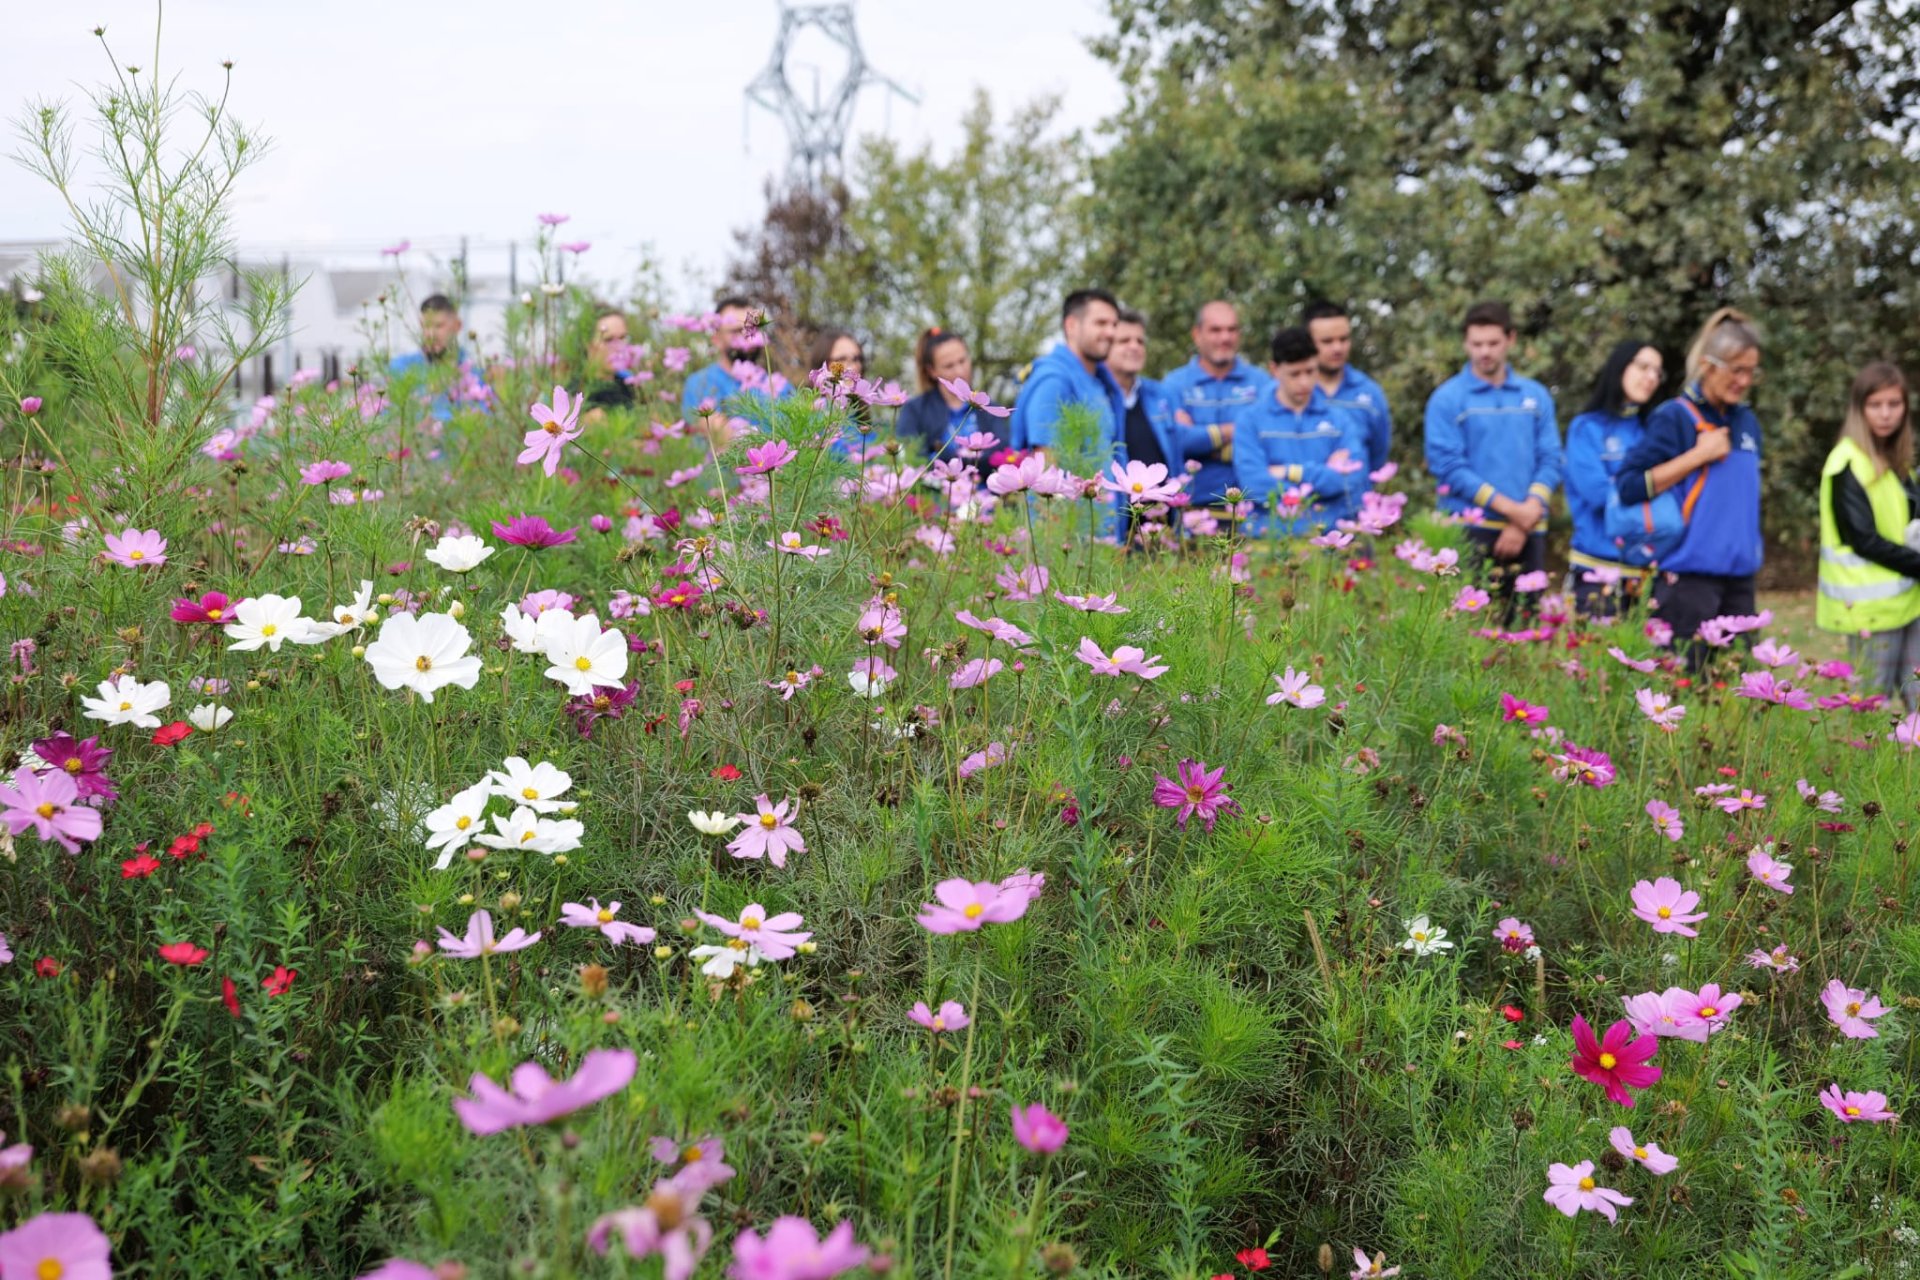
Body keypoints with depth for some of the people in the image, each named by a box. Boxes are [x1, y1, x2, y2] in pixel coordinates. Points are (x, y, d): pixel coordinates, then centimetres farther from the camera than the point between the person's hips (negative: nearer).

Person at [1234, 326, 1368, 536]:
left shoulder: (1340, 418, 11)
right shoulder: (1251, 422, 5)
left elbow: (1351, 477, -2)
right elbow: (1254, 483, -8)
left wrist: (1291, 472, -5)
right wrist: (1325, 474, -6)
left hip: (1333, 535, 1)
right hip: (1271, 538, -1)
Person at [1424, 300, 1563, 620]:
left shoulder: (1536, 396, 11)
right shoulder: (1447, 399, 0)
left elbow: (1550, 461, 7)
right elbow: (1447, 465, -7)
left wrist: (1529, 513, -9)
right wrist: (1509, 508, -11)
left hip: (1528, 532, 4)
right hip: (1471, 531, -4)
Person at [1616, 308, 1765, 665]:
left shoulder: (1746, 422, 13)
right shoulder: (1674, 418, -7)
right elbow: (1629, 487, -15)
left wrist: (1753, 552, 17)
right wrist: (1699, 455, -15)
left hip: (1739, 577, 7)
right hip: (1688, 577, -6)